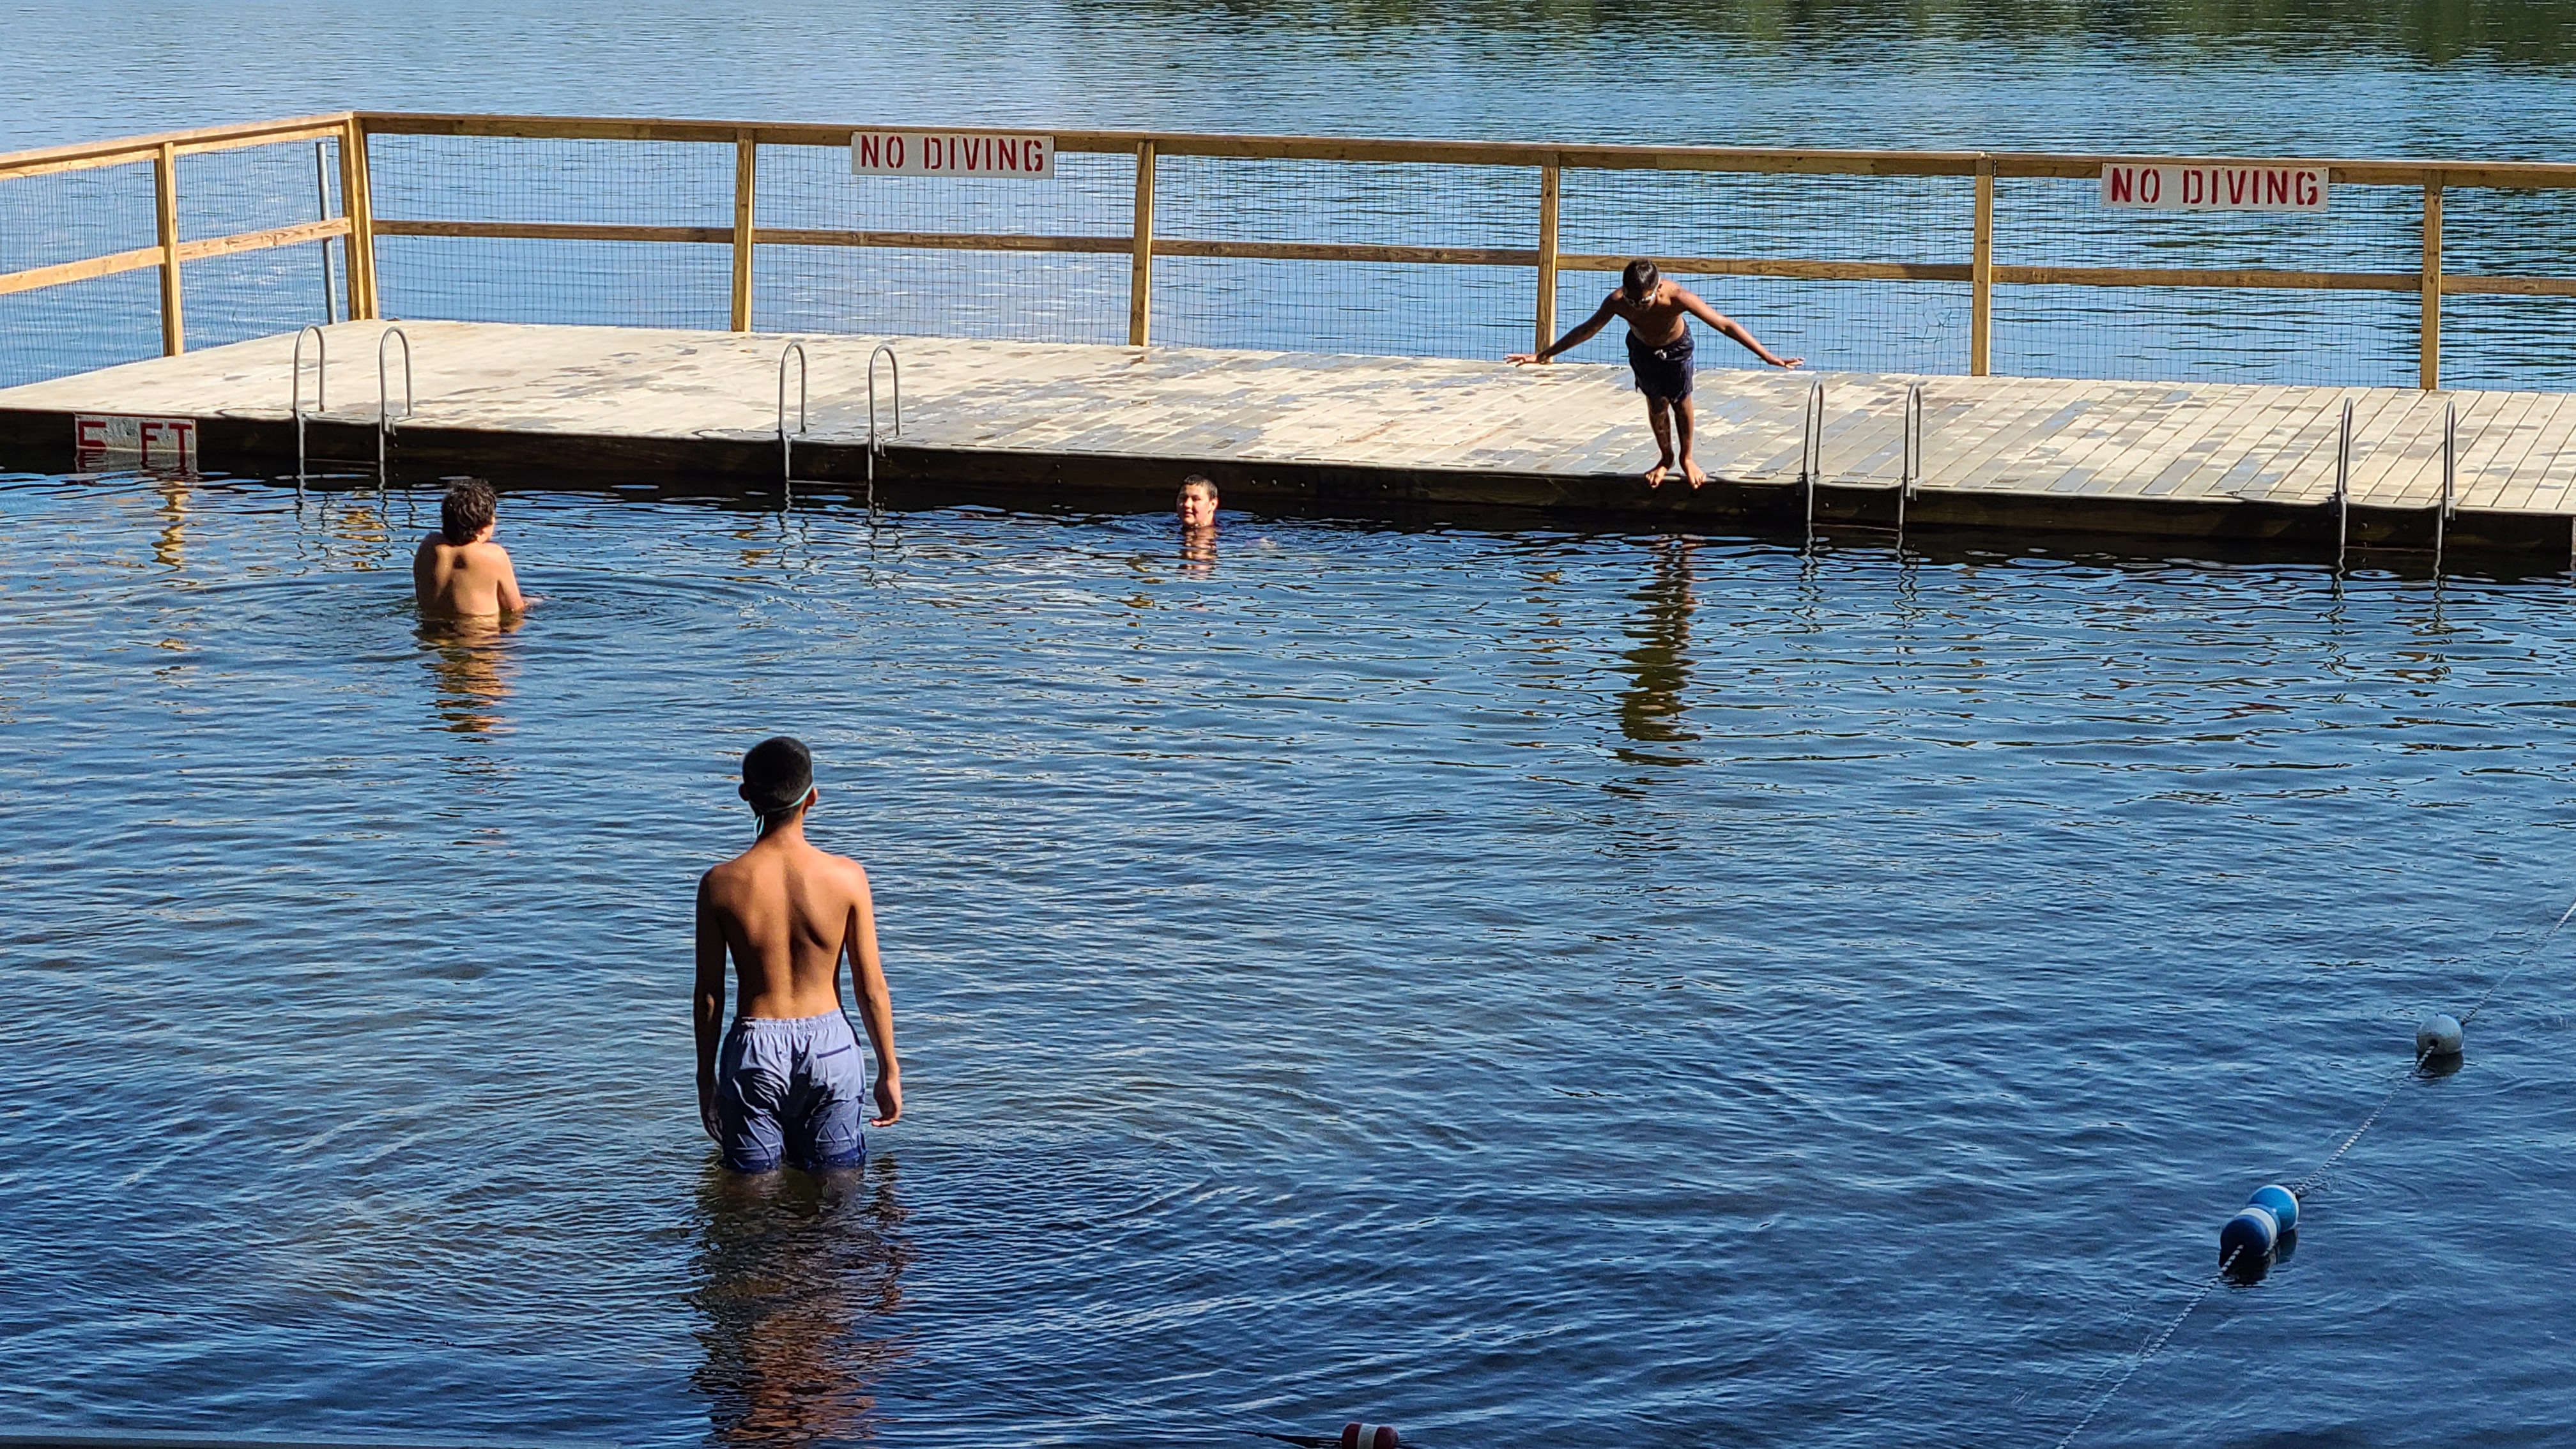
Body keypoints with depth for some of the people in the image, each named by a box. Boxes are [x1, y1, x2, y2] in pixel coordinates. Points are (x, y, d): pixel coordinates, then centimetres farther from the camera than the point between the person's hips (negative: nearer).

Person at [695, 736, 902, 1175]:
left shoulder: (720, 885, -9)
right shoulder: (846, 877, -9)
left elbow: (709, 994, -2)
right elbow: (872, 989, -4)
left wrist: (706, 1077, 11)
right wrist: (889, 1071, 9)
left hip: (754, 1053, 0)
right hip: (829, 1046, 0)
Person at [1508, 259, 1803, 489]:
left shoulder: (1677, 298, -44)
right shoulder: (1617, 303, -37)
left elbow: (1725, 325, -39)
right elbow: (1586, 330, -18)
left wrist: (1770, 358, -41)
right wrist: (1543, 355, -13)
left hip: (1676, 346, -1)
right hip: (1642, 349, 2)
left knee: (1681, 401, 2)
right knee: (1656, 403, 4)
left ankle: (1686, 458, 26)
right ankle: (1666, 458, 29)